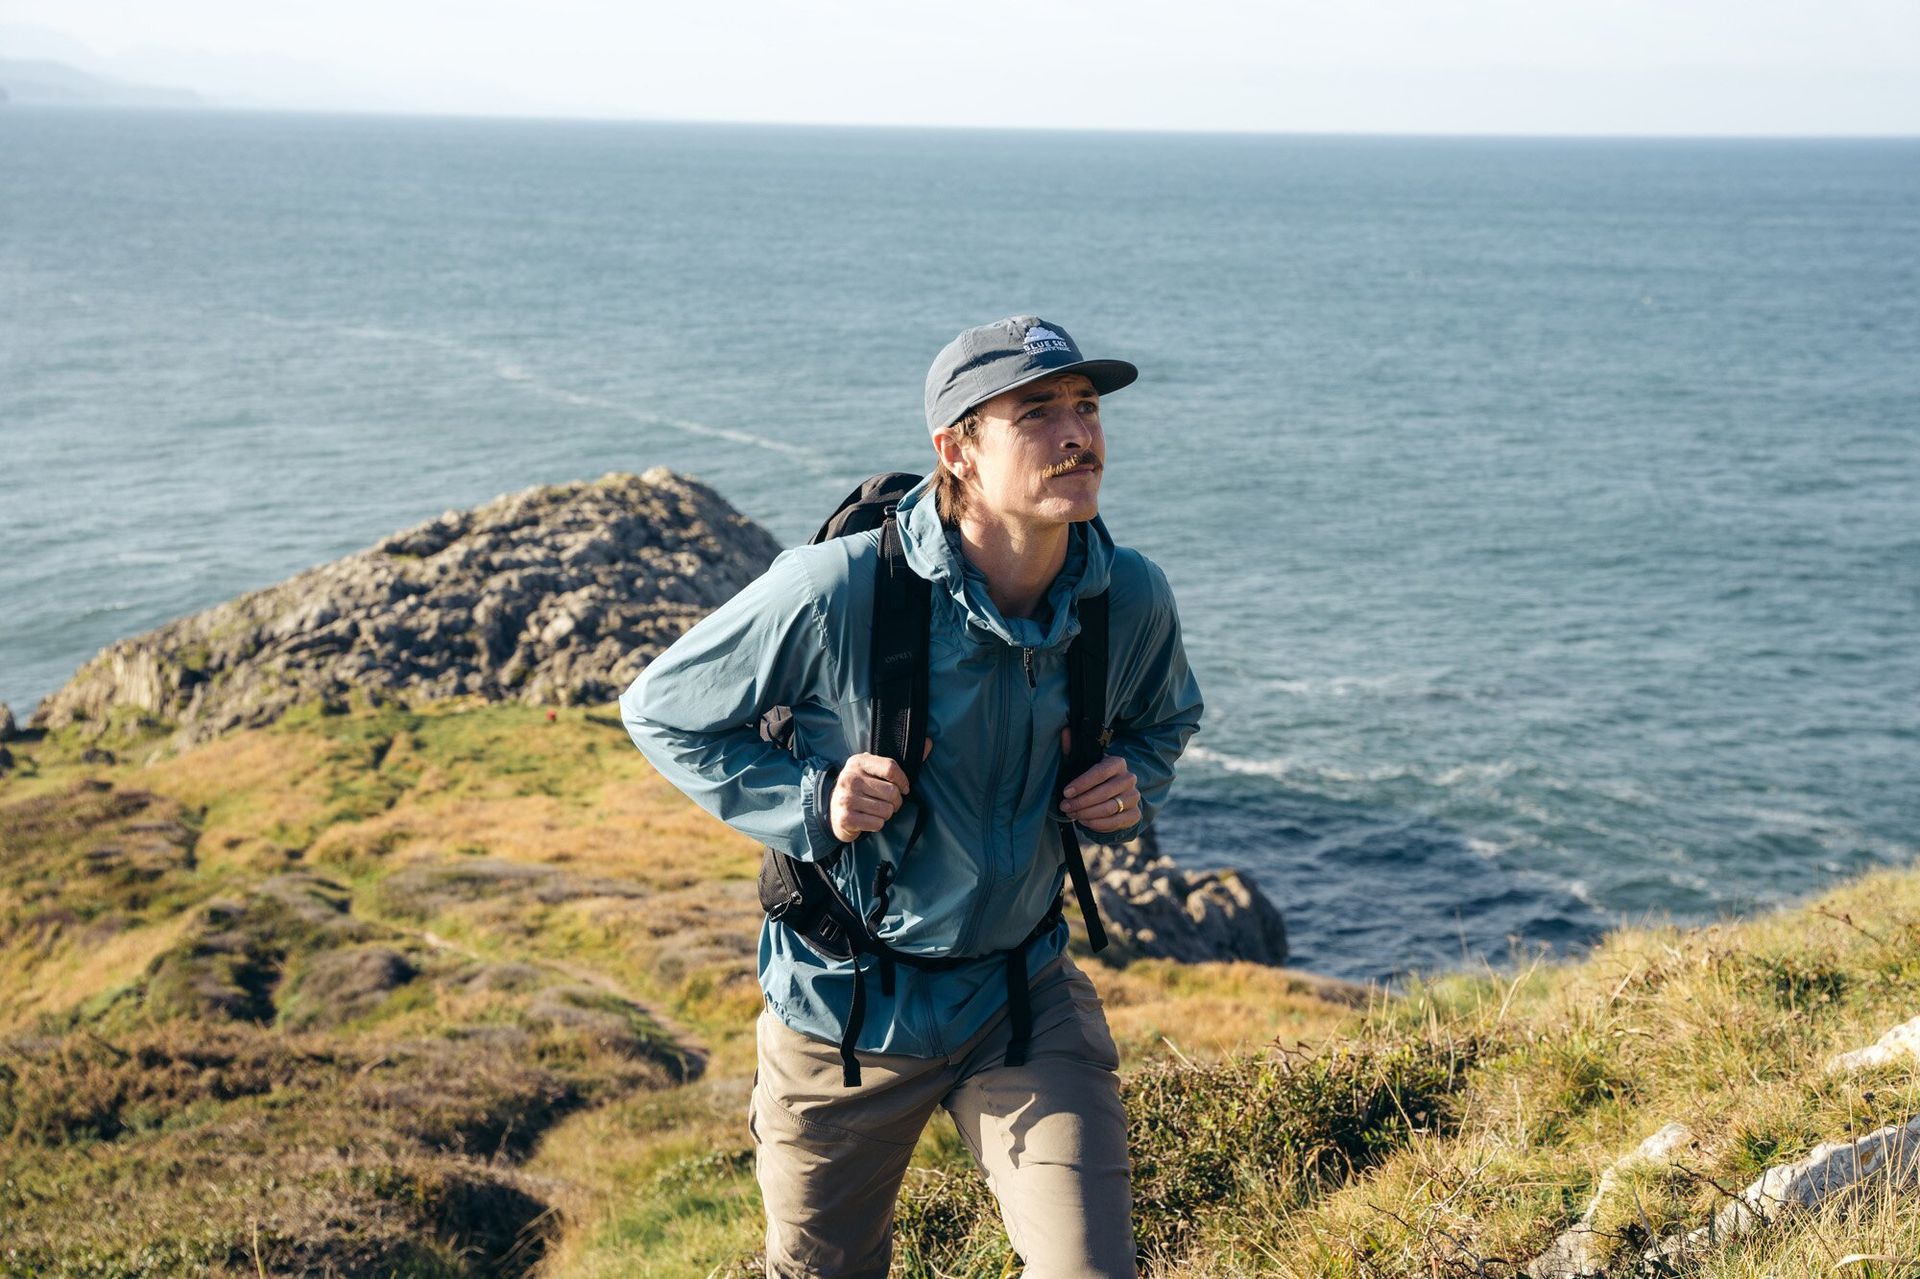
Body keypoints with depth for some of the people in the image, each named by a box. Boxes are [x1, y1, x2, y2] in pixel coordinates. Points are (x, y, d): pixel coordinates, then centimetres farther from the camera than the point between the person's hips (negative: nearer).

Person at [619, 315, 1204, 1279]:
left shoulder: (1131, 600, -11)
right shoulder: (835, 590, -24)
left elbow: (1164, 719, 13)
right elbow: (658, 710, -9)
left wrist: (1133, 784, -10)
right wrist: (809, 804, -22)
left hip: (1025, 999, 2)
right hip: (843, 1006, -2)